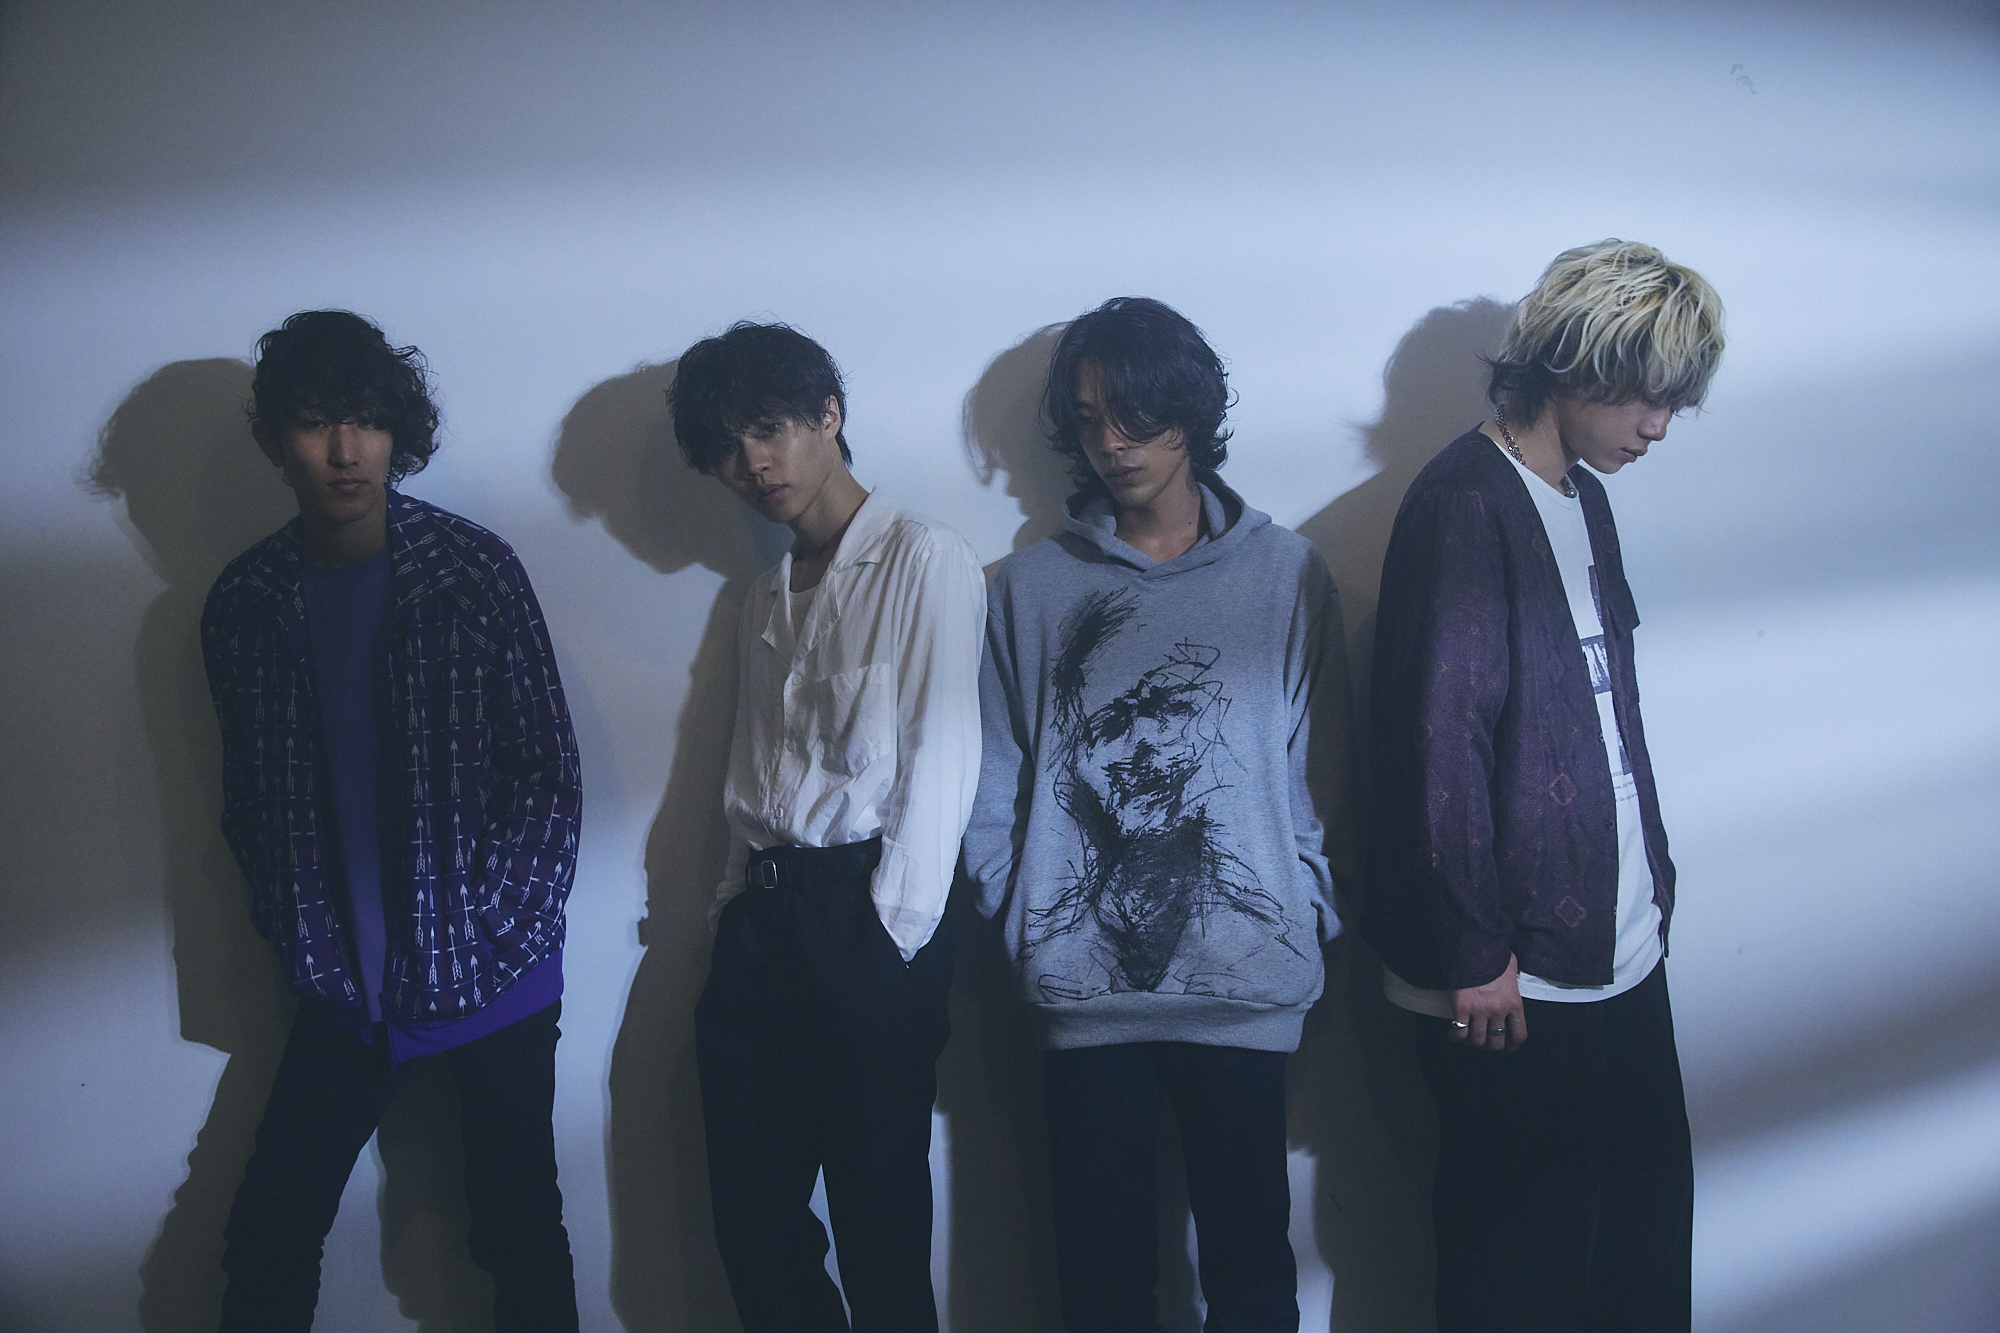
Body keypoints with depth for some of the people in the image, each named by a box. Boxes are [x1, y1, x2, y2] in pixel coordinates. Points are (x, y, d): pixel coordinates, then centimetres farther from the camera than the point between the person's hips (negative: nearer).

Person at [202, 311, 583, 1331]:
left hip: (489, 980, -3)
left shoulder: (474, 569, -7)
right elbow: (250, 805, 9)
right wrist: (301, 944, -1)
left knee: (518, 1233, 5)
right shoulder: (244, 603, 2)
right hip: (344, 989, 3)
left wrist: (490, 934, -11)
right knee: (266, 1239, 9)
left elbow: (550, 774, -6)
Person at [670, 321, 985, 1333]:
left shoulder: (921, 558, -3)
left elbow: (941, 754, -9)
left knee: (878, 1221, -1)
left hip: (864, 917, -7)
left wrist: (892, 929, -13)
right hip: (763, 918, 7)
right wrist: (734, 903, 9)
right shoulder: (766, 600, 21)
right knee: (751, 1210, 10)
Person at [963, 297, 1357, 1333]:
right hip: (1080, 992, 1)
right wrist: (1020, 920, -1)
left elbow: (1322, 770, 5)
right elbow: (997, 780, 7)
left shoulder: (1286, 573, 5)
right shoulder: (1031, 585, 8)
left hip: (1245, 985, -1)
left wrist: (1311, 917, -2)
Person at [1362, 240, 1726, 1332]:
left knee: (1649, 1214, 16)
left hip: (1621, 949, 9)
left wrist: (1650, 876, 12)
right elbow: (1442, 739, -18)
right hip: (1517, 974, -8)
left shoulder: (1583, 498, 14)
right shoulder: (1464, 503, -14)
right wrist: (1475, 953, -17)